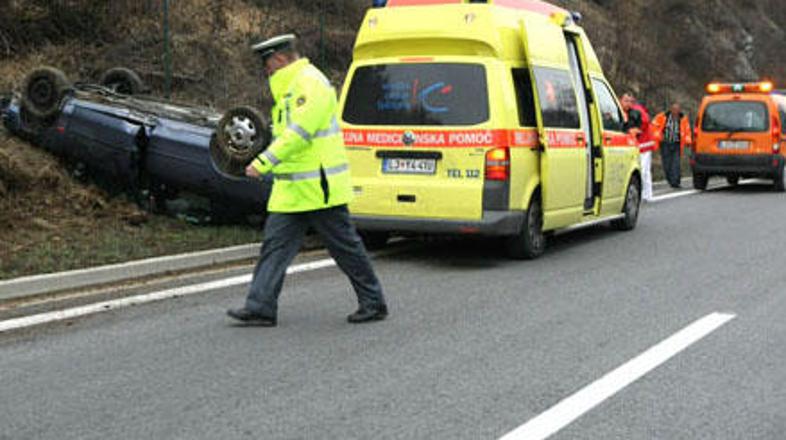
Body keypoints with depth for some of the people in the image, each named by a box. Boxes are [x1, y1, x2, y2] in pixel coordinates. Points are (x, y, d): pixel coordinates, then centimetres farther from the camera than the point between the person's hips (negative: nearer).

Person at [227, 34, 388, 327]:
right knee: (275, 244, 3)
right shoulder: (291, 87, 17)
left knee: (345, 247, 1)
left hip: (319, 189, -10)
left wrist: (263, 163, -26)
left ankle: (374, 304, 13)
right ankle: (260, 308, 4)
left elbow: (299, 134, -25)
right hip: (292, 192, 10)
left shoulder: (311, 83, -16)